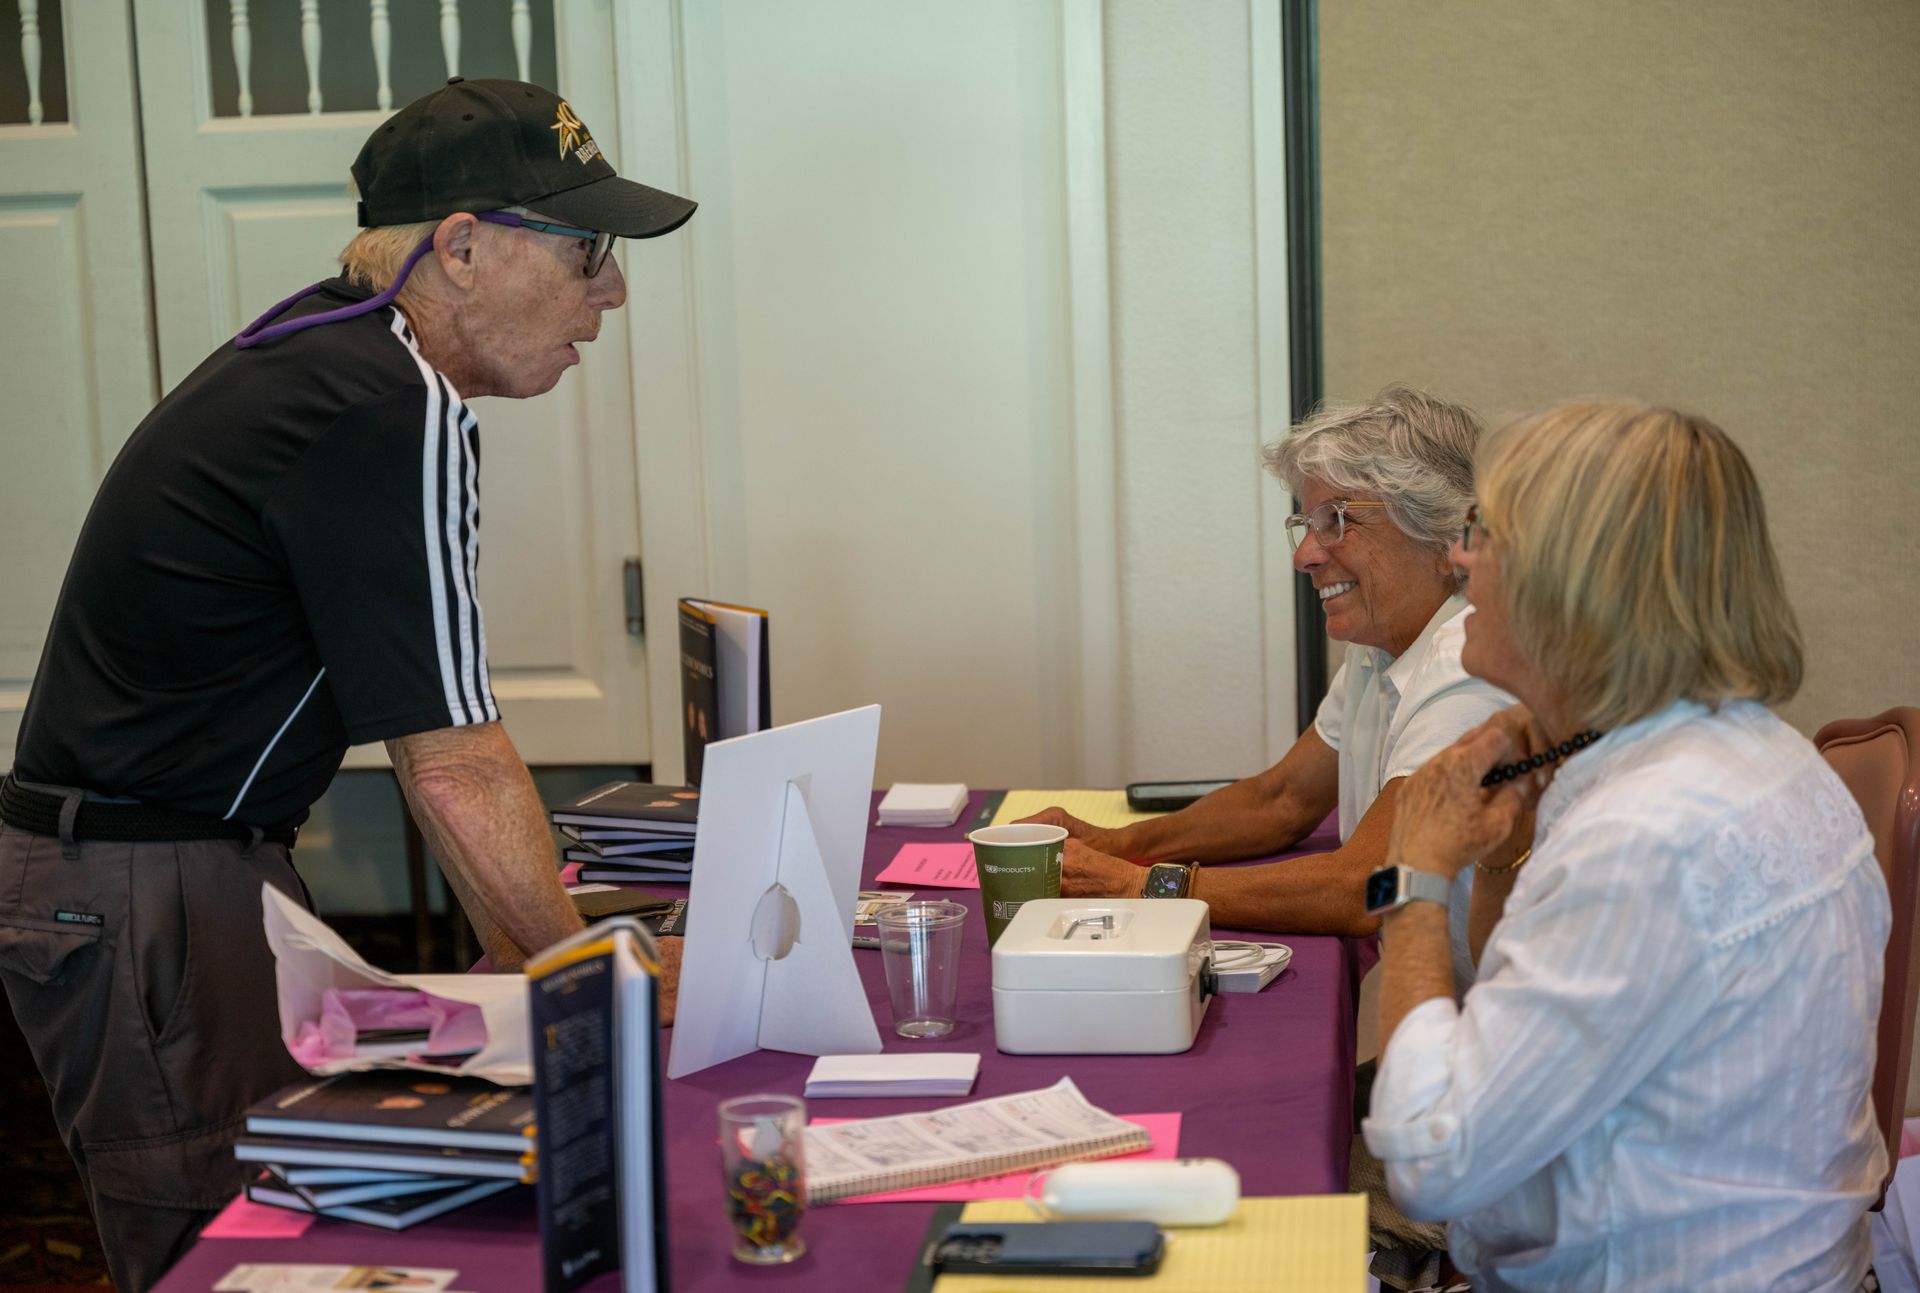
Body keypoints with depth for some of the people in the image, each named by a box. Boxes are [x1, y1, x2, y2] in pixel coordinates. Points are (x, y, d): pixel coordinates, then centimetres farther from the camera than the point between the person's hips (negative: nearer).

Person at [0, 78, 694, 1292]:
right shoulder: (394, 419, -21)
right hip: (148, 903, -10)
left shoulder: (336, 352, 10)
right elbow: (457, 770, -20)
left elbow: (434, 730, 13)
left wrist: (528, 946, 13)